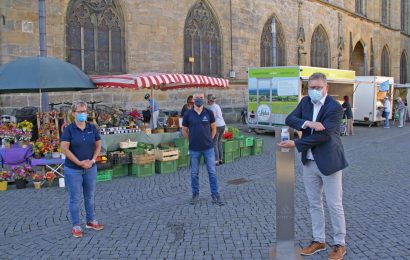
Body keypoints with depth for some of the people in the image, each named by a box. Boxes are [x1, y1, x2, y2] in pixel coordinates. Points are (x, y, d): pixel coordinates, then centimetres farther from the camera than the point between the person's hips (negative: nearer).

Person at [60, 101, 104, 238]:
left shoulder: (92, 128, 2)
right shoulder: (69, 129, -9)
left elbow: (98, 145, 6)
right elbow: (64, 148, -15)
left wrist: (92, 160, -9)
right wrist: (79, 162, -17)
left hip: (90, 168, 4)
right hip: (73, 169, -4)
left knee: (90, 196, 15)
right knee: (75, 198, 5)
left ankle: (90, 221, 30)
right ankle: (76, 226, 16)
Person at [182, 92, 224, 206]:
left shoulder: (209, 113, -1)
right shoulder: (188, 114, -3)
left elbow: (213, 128, 11)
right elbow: (184, 130, 8)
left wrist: (209, 140, 6)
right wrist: (192, 140, 6)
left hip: (208, 148, 0)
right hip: (194, 149, 0)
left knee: (212, 172, 4)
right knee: (194, 173, 10)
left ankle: (215, 195, 13)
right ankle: (195, 195, 24)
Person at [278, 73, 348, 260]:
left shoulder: (335, 108, -16)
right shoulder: (305, 102, 4)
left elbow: (322, 136, -22)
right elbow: (289, 119, -5)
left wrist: (295, 144, -21)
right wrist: (308, 123, -24)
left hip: (328, 162, -6)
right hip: (309, 162, 6)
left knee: (334, 205, 4)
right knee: (314, 203, 15)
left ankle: (340, 244, 20)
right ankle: (318, 240, 29)